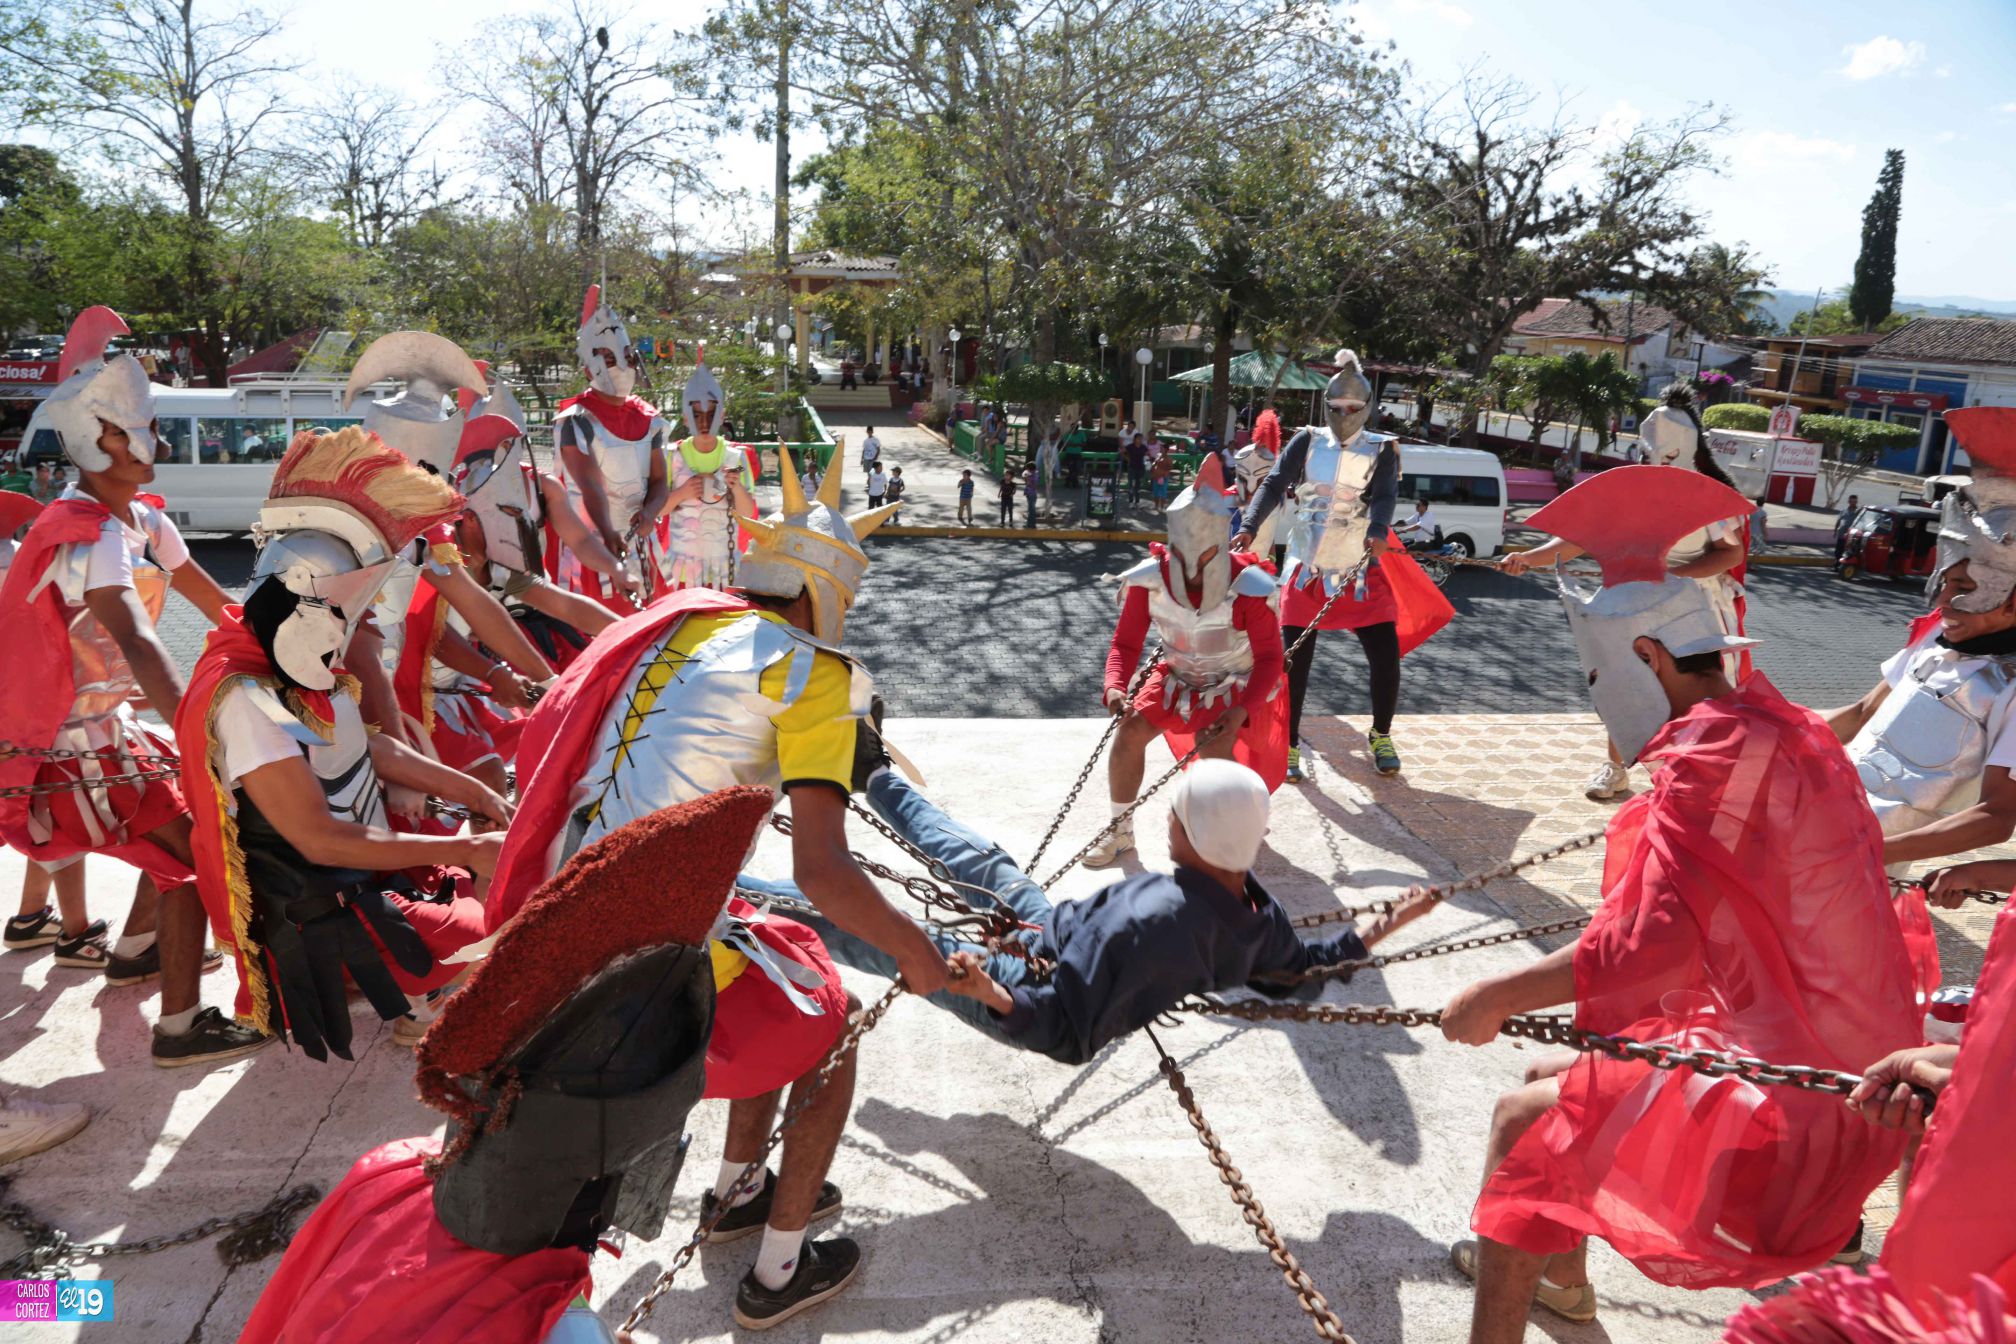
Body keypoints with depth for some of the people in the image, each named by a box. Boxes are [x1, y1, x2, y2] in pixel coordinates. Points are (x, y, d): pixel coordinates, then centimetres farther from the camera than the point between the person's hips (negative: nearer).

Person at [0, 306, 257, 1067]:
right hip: (63, 751, -9)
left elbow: (219, 606, 8)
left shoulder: (145, 522, 4)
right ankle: (182, 1028, 1)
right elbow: (137, 642, -41)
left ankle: (136, 950, 40)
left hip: (104, 726, 9)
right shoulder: (90, 535, -25)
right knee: (192, 849, -8)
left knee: (185, 818, 22)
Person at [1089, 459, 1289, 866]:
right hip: (1179, 676, 3)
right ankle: (1120, 831, 7)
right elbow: (1126, 643, -12)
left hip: (1237, 683, -3)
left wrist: (1241, 711, -37)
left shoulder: (1247, 586, -29)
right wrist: (1115, 688, -33)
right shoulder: (1150, 578, -21)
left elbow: (1269, 658, -22)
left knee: (1213, 748, -27)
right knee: (1130, 731, -13)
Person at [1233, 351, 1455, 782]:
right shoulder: (1307, 443, 2)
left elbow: (1385, 495, -15)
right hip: (1307, 569, 0)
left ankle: (1380, 737, 22)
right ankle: (1289, 746, 11)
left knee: (1386, 653, -2)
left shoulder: (1381, 450, 2)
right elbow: (1274, 486, -10)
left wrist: (1378, 532, -37)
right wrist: (1249, 527, -27)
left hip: (1361, 570, 0)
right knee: (1294, 658, -3)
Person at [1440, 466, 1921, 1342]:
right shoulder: (1780, 726, 6)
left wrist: (1495, 996, -23)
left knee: (1524, 1119, -4)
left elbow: (1652, 942, -32)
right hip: (1836, 1055, 9)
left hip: (1789, 1096, -9)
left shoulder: (1714, 752, -23)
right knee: (1557, 1079, 19)